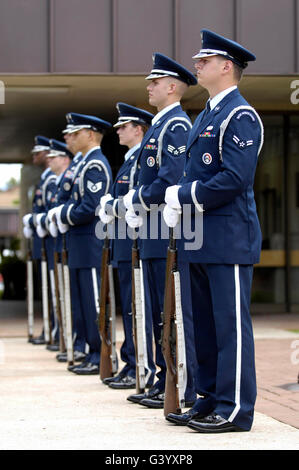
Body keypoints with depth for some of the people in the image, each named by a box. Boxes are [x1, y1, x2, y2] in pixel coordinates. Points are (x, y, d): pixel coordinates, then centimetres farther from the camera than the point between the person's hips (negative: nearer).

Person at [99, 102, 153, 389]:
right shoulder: (130, 159, 19)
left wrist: (112, 207, -10)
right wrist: (110, 206, 3)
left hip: (134, 243, -10)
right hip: (124, 246, 10)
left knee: (134, 307, -8)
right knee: (128, 307, 12)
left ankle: (138, 370, -4)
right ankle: (130, 365, 18)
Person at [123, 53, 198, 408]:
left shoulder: (176, 126, -12)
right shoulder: (159, 125, 19)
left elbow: (171, 181, -22)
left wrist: (137, 199, -9)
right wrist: (135, 209, 7)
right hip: (153, 233, 10)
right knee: (157, 313, 13)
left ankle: (185, 389, -1)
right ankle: (162, 382, 20)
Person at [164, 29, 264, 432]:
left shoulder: (241, 117, -11)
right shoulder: (204, 117, 19)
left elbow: (233, 179, -20)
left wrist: (184, 196, -12)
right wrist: (177, 203, 2)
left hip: (228, 240, -9)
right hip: (198, 240, 9)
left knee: (231, 324, -5)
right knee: (204, 324, 13)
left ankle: (235, 410, 0)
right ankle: (209, 399, 22)